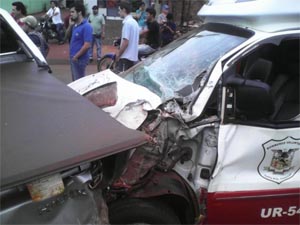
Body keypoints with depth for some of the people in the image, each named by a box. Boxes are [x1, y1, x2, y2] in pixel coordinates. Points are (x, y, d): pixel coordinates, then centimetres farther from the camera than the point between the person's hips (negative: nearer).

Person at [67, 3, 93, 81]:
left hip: (79, 59, -9)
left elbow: (87, 45, -23)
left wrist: (76, 57, -18)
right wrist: (70, 25, 4)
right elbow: (67, 35, 22)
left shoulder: (86, 27, -18)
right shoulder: (75, 25, 7)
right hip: (73, 58, 9)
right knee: (75, 80, 19)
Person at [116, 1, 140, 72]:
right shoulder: (134, 22, 13)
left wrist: (118, 54, -11)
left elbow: (125, 42, -20)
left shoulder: (127, 22, -16)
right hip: (133, 56, 9)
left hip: (126, 57, -9)